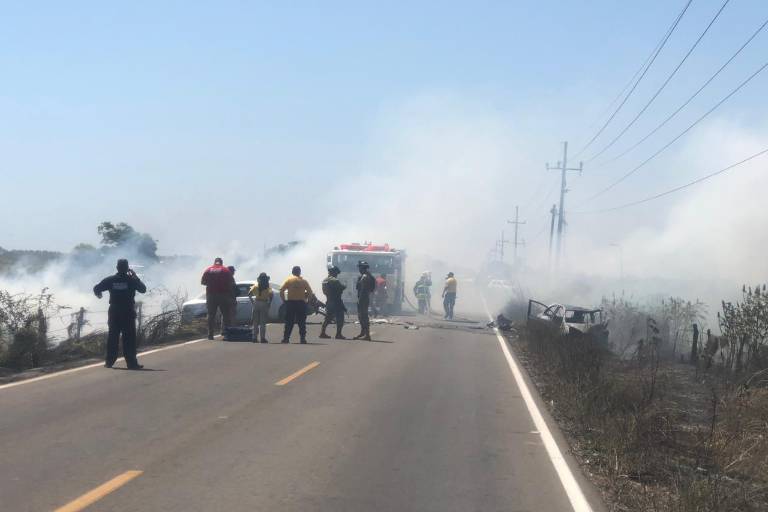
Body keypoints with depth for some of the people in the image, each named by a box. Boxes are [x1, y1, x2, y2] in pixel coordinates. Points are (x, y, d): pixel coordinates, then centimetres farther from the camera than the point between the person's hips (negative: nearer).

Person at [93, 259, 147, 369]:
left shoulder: (110, 280, -1)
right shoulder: (131, 280, -7)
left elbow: (96, 288, 4)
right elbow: (143, 289, 4)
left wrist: (98, 294, 27)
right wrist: (135, 276, 11)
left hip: (114, 313, 3)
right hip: (128, 313, -2)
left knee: (113, 337, 10)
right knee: (129, 338, -1)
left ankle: (109, 361, 11)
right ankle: (131, 362, -4)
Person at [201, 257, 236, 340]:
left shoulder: (208, 270, 5)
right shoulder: (226, 270, 0)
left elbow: (202, 282, 6)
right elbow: (232, 282, -4)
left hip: (211, 294, 2)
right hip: (223, 295, -2)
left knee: (211, 315, 7)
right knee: (226, 314, 3)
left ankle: (210, 334, 2)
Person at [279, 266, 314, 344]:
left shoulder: (289, 280, 2)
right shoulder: (303, 281, 5)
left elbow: (281, 290, -7)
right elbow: (310, 292, -1)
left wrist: (283, 299, 0)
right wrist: (308, 300, 9)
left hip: (290, 303, 0)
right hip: (301, 303, 0)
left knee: (289, 322, 4)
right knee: (302, 322, 5)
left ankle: (286, 338, 2)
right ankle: (303, 338, 0)